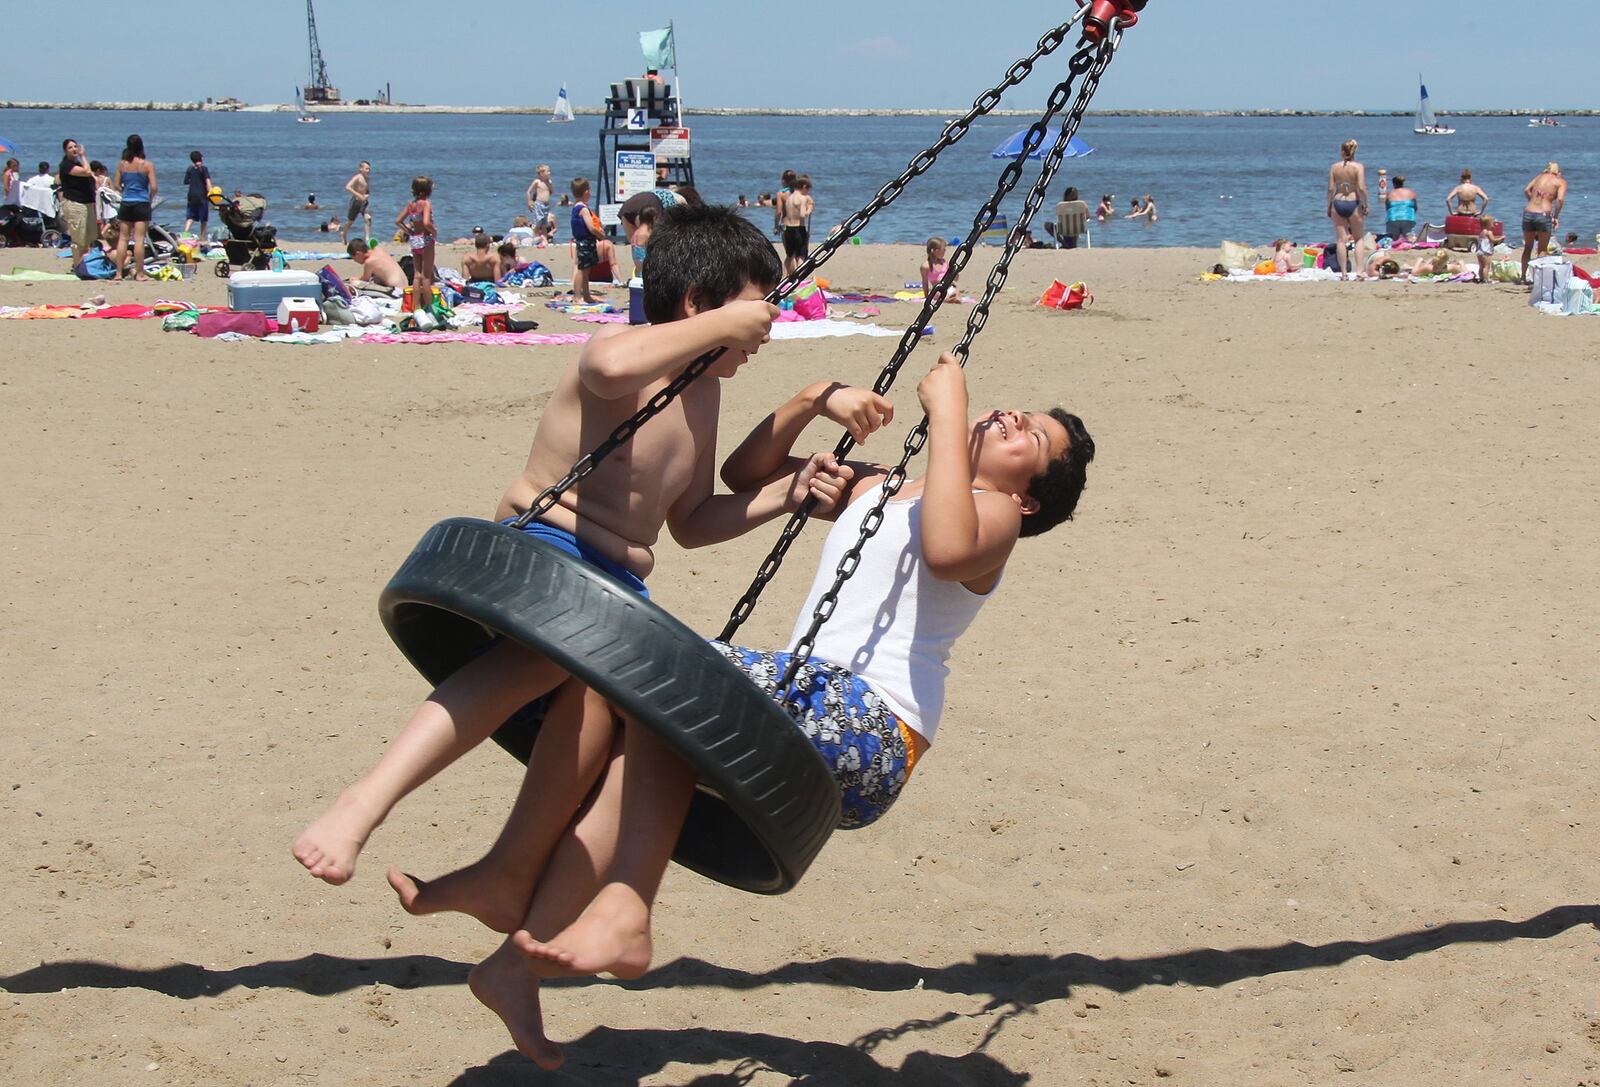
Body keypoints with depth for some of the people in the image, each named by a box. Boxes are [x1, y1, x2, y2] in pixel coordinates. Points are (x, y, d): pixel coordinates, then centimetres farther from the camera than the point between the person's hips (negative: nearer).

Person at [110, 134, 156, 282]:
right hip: (142, 203, -3)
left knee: (123, 238, 8)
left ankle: (119, 272, 7)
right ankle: (139, 273, -2)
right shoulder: (147, 165, -7)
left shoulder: (122, 164, 2)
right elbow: (153, 187, -10)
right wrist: (150, 199, 8)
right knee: (139, 239, -2)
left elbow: (116, 185, 5)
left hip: (126, 203, 3)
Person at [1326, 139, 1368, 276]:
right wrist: (1365, 204, -4)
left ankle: (1344, 272, 3)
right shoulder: (1358, 167, -6)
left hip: (1338, 203, 2)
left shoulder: (1334, 167, 1)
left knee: (1341, 240, 5)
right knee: (1359, 239, 11)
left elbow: (1330, 189, 1)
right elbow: (1361, 188, -15)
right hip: (1353, 202, -2)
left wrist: (1329, 206, 10)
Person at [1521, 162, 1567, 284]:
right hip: (1543, 215, -4)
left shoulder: (1540, 177, 17)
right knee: (1542, 250, 9)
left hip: (1528, 213, 4)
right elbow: (1560, 199, -10)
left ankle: (1523, 277, 21)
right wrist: (1556, 217, -1)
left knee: (1527, 248, 18)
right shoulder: (1561, 181, 5)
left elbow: (1527, 190, 5)